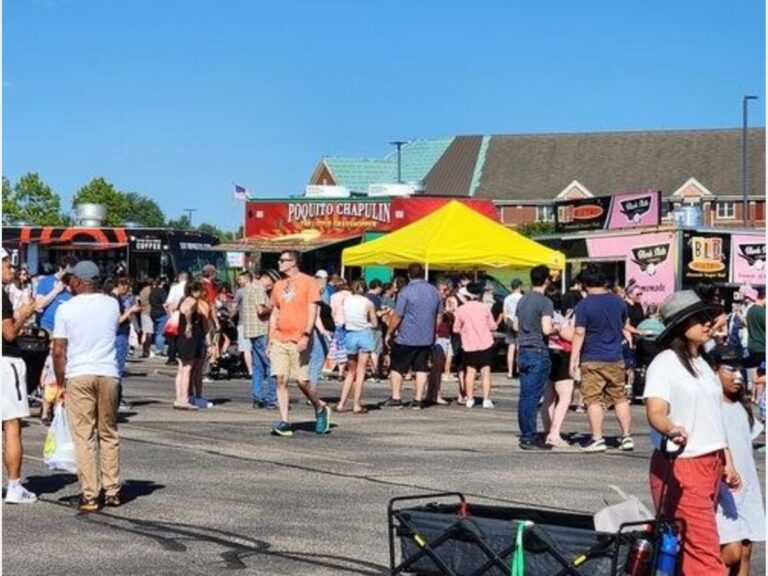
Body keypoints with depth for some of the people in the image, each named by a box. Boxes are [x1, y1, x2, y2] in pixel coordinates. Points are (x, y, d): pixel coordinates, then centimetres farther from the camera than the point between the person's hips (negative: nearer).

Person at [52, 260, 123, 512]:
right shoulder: (112, 304, 5)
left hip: (79, 376, -3)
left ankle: (89, 496, -2)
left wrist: (60, 382, 6)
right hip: (109, 374, 3)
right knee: (108, 435, 14)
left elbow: (58, 351, -5)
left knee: (84, 437, 0)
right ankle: (112, 491, 16)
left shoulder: (66, 309, -4)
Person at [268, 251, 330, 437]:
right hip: (279, 340, 5)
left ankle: (320, 409, 22)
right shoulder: (279, 285, 15)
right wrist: (270, 339, 12)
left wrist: (306, 335, -16)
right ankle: (284, 422, -3)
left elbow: (312, 311, -7)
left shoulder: (307, 282, -2)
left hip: (299, 340, -5)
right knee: (281, 380, -4)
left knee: (302, 381, -4)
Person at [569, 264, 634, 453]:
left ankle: (597, 439, -2)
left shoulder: (584, 305, -11)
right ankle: (626, 436, 11)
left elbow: (579, 334, -14)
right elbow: (625, 326, 19)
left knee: (593, 400, 0)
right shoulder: (618, 301, 5)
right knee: (620, 398, 12)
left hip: (592, 360, -5)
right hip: (616, 359, 5)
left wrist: (573, 361, -11)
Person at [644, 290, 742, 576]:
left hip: (710, 465, 8)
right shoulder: (664, 364, -9)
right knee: (704, 551, -13)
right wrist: (671, 430, -44)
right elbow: (655, 412, -22)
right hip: (680, 468, -8)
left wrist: (726, 461, 22)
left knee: (684, 550, 9)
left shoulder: (702, 365, 17)